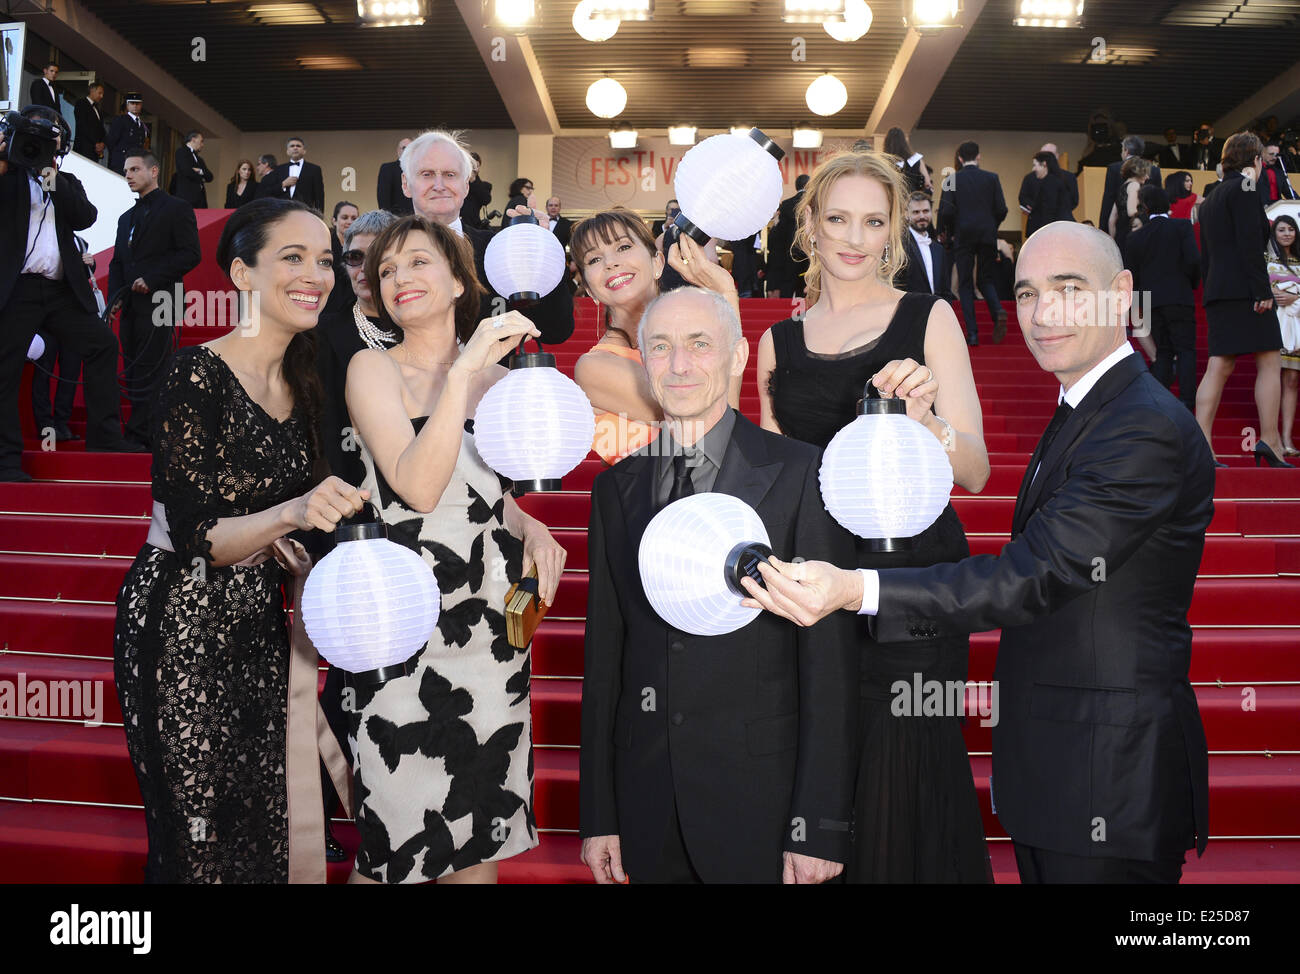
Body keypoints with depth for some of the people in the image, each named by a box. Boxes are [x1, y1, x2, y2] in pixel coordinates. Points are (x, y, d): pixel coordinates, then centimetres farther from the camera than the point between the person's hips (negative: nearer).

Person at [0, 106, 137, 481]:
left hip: (62, 289, 4)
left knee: (102, 344, -3)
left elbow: (85, 217, 0)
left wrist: (54, 177, -7)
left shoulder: (67, 182, 18)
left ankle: (103, 436, 2)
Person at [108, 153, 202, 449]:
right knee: (135, 375, 4)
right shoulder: (126, 218, 23)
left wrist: (152, 280, -15)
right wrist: (115, 297, 7)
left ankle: (140, 436, -9)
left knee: (148, 375, -10)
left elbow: (191, 254, -8)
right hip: (131, 308, 8)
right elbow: (117, 262, 24)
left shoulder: (176, 208, 1)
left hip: (157, 304, -8)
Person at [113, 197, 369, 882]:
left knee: (260, 827, 15)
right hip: (180, 622, -7)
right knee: (198, 835, 5)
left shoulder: (302, 382, 5)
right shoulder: (197, 376, -17)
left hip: (258, 618, 7)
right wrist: (289, 516, -35)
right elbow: (195, 539, -22)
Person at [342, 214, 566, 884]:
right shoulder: (373, 368, -4)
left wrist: (532, 528, 3)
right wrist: (463, 369, -22)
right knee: (400, 840, 3)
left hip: (493, 620, 5)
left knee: (481, 833, 14)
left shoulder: (496, 377, 10)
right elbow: (418, 487, -19)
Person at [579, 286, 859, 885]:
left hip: (762, 806, -3)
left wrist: (819, 828, -11)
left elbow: (829, 658, -8)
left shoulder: (801, 472, -6)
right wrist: (598, 815, 7)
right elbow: (604, 655, 8)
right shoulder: (617, 486, 6)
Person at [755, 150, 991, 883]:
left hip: (912, 573, -2)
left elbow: (976, 470, -8)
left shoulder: (930, 319, 0)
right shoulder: (779, 342, 8)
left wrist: (925, 419, -27)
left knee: (900, 784, 2)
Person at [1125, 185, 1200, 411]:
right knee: (1185, 350, -2)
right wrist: (1192, 283, 7)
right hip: (1179, 298, -3)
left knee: (1163, 352, 9)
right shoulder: (1182, 226, 0)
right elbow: (1193, 260, -10)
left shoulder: (1135, 237, 8)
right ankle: (1187, 404, -12)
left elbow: (1131, 275, 7)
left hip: (1152, 302, 3)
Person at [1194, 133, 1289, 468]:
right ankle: (1270, 441, -5)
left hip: (1218, 290, 8)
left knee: (1219, 367, 3)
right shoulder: (1243, 189, -5)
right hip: (1244, 288, -8)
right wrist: (1262, 289, -17)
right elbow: (1250, 242, -15)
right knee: (1270, 363, -3)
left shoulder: (1210, 199, 20)